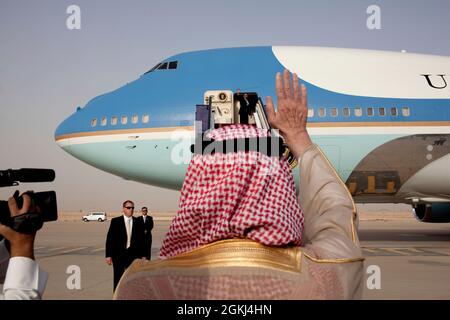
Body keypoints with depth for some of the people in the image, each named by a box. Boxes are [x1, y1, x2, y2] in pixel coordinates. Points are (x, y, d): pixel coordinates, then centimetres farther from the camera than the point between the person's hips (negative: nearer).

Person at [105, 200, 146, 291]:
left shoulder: (138, 223, 5)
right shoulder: (115, 221, 0)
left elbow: (141, 239, 7)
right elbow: (110, 239, -2)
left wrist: (142, 255, 4)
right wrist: (108, 255, -7)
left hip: (133, 254, 1)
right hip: (119, 254, -1)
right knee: (118, 279, 4)